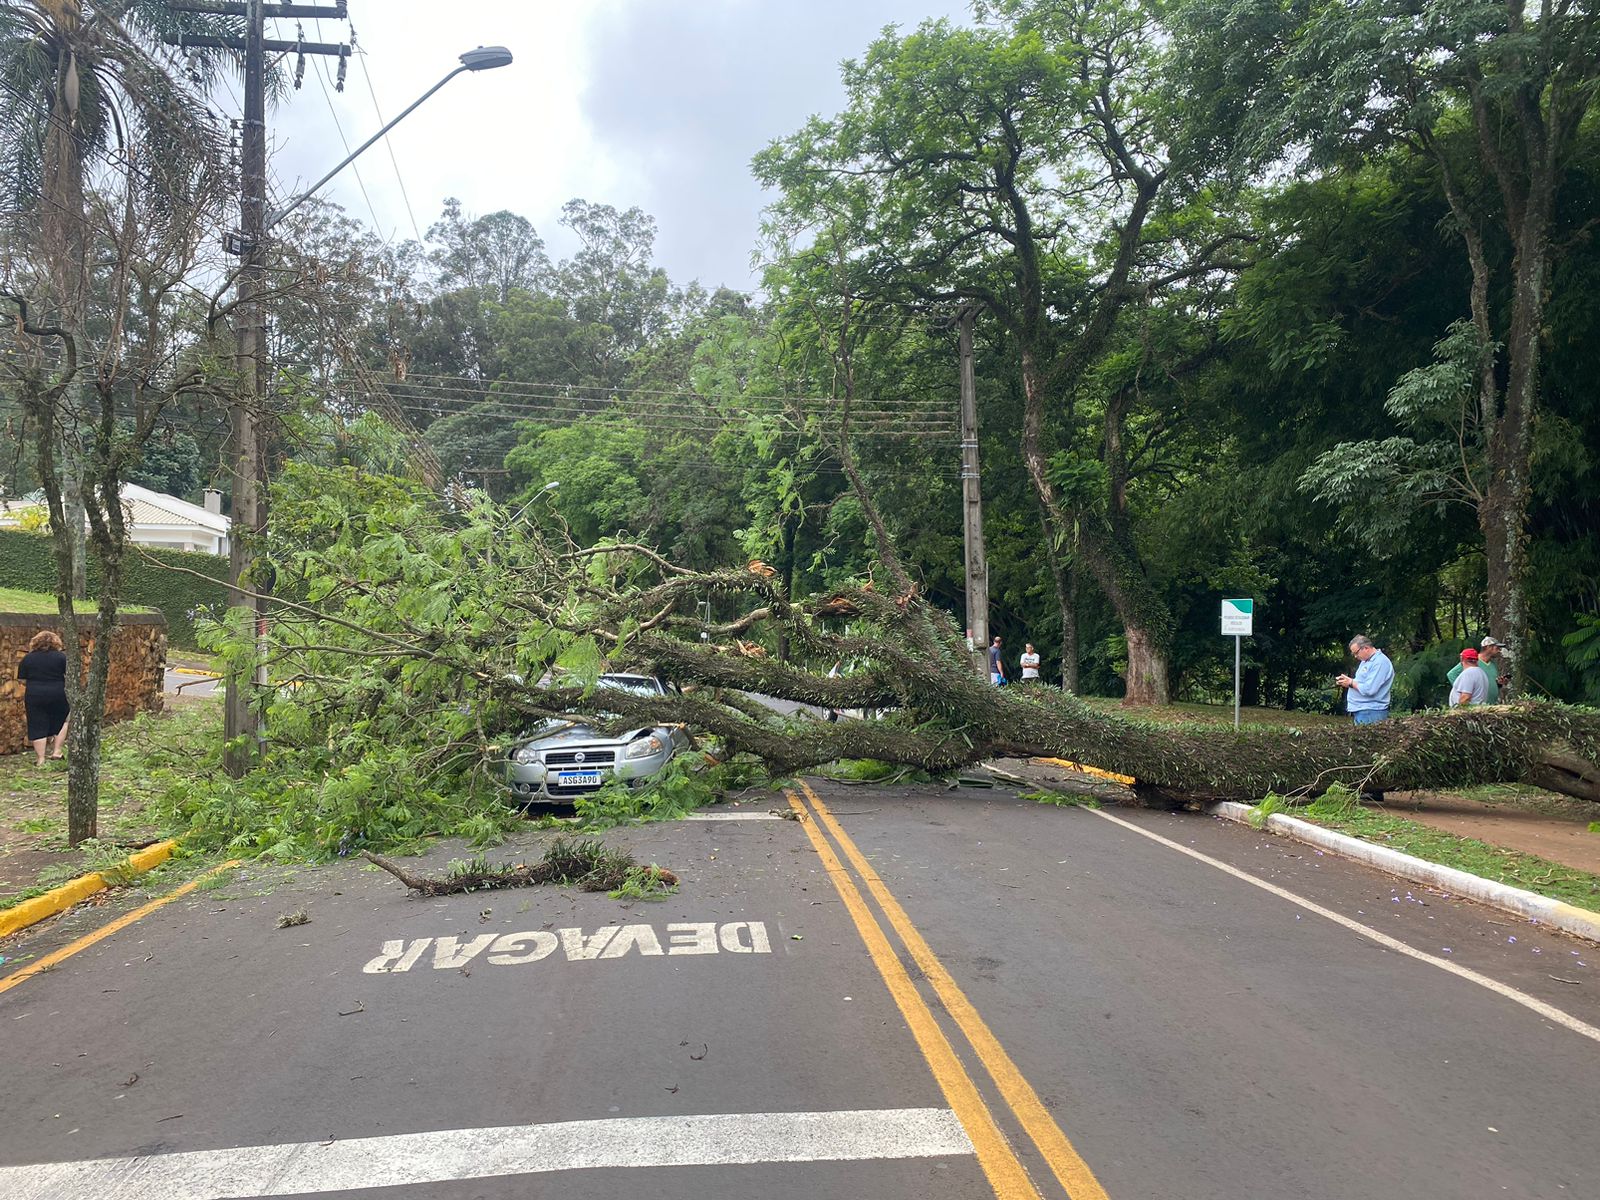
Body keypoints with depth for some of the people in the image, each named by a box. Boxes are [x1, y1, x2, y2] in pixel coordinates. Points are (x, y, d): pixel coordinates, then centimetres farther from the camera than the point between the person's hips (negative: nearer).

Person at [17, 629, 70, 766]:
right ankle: (56, 751, 10)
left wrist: (24, 698, 17)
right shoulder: (61, 657, -3)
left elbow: (23, 681, 5)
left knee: (38, 727, 4)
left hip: (34, 697, 1)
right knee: (58, 723, 17)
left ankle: (41, 759, 4)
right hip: (57, 696, -1)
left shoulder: (27, 658, 4)